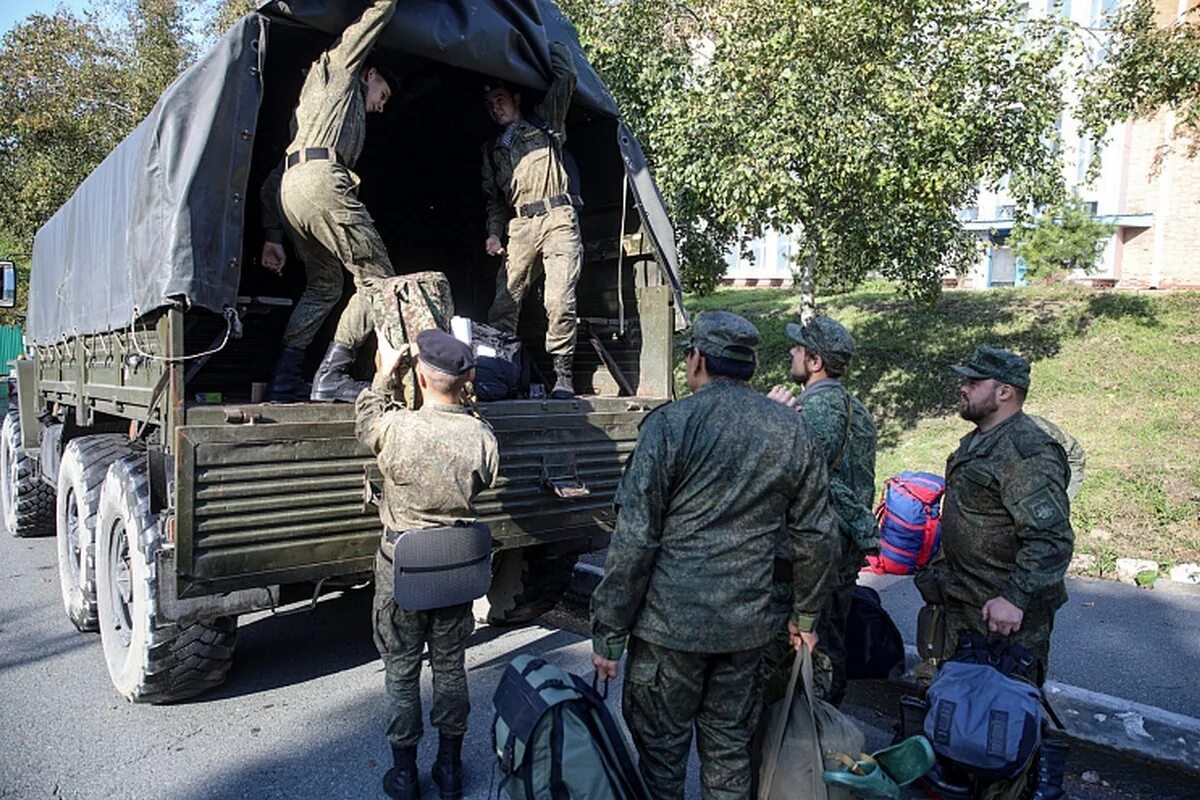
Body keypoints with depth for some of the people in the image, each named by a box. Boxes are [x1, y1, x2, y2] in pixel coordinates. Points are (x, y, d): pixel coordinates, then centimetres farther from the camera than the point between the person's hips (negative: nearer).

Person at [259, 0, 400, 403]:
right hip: (320, 178, -9)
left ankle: (283, 380, 11)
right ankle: (332, 376, -11)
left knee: (323, 285, 19)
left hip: (287, 189, 9)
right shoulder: (340, 68, 21)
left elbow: (273, 177, 30)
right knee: (377, 280, -5)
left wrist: (273, 236, 24)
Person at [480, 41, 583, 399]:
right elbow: (494, 197, 24)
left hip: (558, 219, -4)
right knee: (504, 300, -6)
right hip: (519, 226, 4)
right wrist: (493, 232, 9)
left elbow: (565, 74, 10)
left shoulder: (544, 122, 17)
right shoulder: (492, 149, 28)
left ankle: (562, 374, -9)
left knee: (559, 300, -15)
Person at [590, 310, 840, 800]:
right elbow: (818, 538, 6)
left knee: (660, 751, 13)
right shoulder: (794, 433, 2)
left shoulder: (669, 425, -12)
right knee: (730, 751, 20)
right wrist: (806, 617, 19)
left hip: (670, 624, -4)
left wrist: (607, 634, -7)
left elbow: (634, 540, -14)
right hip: (746, 628, 4)